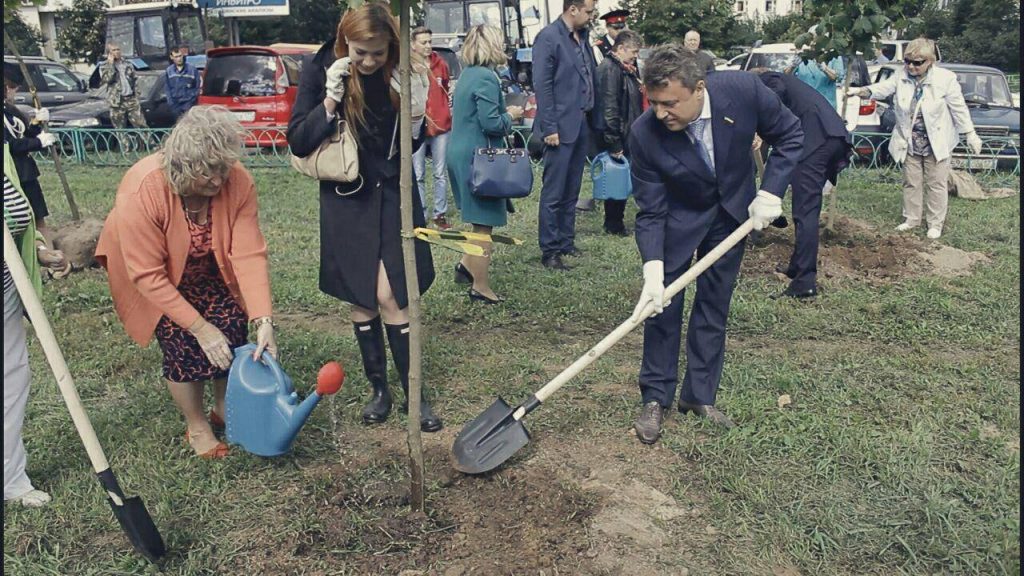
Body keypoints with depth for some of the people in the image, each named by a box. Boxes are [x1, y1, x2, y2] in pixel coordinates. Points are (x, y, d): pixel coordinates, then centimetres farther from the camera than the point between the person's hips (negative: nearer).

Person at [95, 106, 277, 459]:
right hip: (154, 270, -3)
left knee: (233, 328, -6)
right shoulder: (141, 193, -38)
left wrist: (264, 321, -40)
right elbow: (149, 276, -32)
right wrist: (200, 327, -32)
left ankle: (225, 409, 20)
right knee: (183, 344, -11)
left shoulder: (238, 182, -29)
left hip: (208, 268, 3)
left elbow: (249, 254, -31)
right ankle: (196, 425, 14)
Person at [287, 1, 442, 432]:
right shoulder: (320, 70, -9)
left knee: (390, 297, -5)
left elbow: (409, 147, 5)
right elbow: (298, 143, -10)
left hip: (393, 195, 0)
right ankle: (378, 389, 24)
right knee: (362, 299, 7)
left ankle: (414, 394, 8)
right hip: (346, 200, 0)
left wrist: (415, 120, -16)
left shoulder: (399, 73, -5)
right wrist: (330, 102, -23)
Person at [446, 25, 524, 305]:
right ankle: (480, 287, 8)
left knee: (483, 219, 21)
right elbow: (491, 124, -22)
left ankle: (467, 265, 23)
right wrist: (510, 115, -4)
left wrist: (504, 112, 14)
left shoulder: (467, 74, 12)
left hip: (461, 153, 9)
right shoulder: (486, 78, -17)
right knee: (484, 222, 0)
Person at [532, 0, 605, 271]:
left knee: (571, 191, 13)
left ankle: (566, 242, 22)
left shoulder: (583, 38, 13)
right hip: (561, 126, -7)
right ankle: (549, 251, 5)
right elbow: (542, 86, -13)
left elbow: (593, 79, 13)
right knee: (553, 193, -1)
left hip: (582, 125, 7)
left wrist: (597, 120, 7)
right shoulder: (548, 37, -9)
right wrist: (549, 128, -16)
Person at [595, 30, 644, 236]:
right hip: (618, 139, -9)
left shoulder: (626, 69, 14)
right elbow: (609, 109, -23)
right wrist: (613, 143, -24)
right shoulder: (609, 69, -17)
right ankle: (613, 224, 13)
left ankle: (616, 222, 23)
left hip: (628, 137, 9)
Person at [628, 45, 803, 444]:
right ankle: (655, 399, 12)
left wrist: (770, 193, -19)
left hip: (733, 212, 2)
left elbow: (789, 135, -10)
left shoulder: (743, 90, -29)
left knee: (714, 306, 7)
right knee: (662, 304, -3)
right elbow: (650, 212, -23)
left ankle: (699, 396, 19)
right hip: (677, 217, -1)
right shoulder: (644, 135, -31)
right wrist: (653, 271, -33)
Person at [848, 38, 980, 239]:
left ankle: (935, 223, 19)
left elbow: (959, 109, -6)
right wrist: (861, 91, -37)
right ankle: (911, 219, 27)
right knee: (911, 183, 13)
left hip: (936, 144, -3)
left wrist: (970, 135, -3)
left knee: (936, 184, 7)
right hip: (909, 143, 3)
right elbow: (883, 88, -16)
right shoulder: (901, 76, -3)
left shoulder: (945, 79, -12)